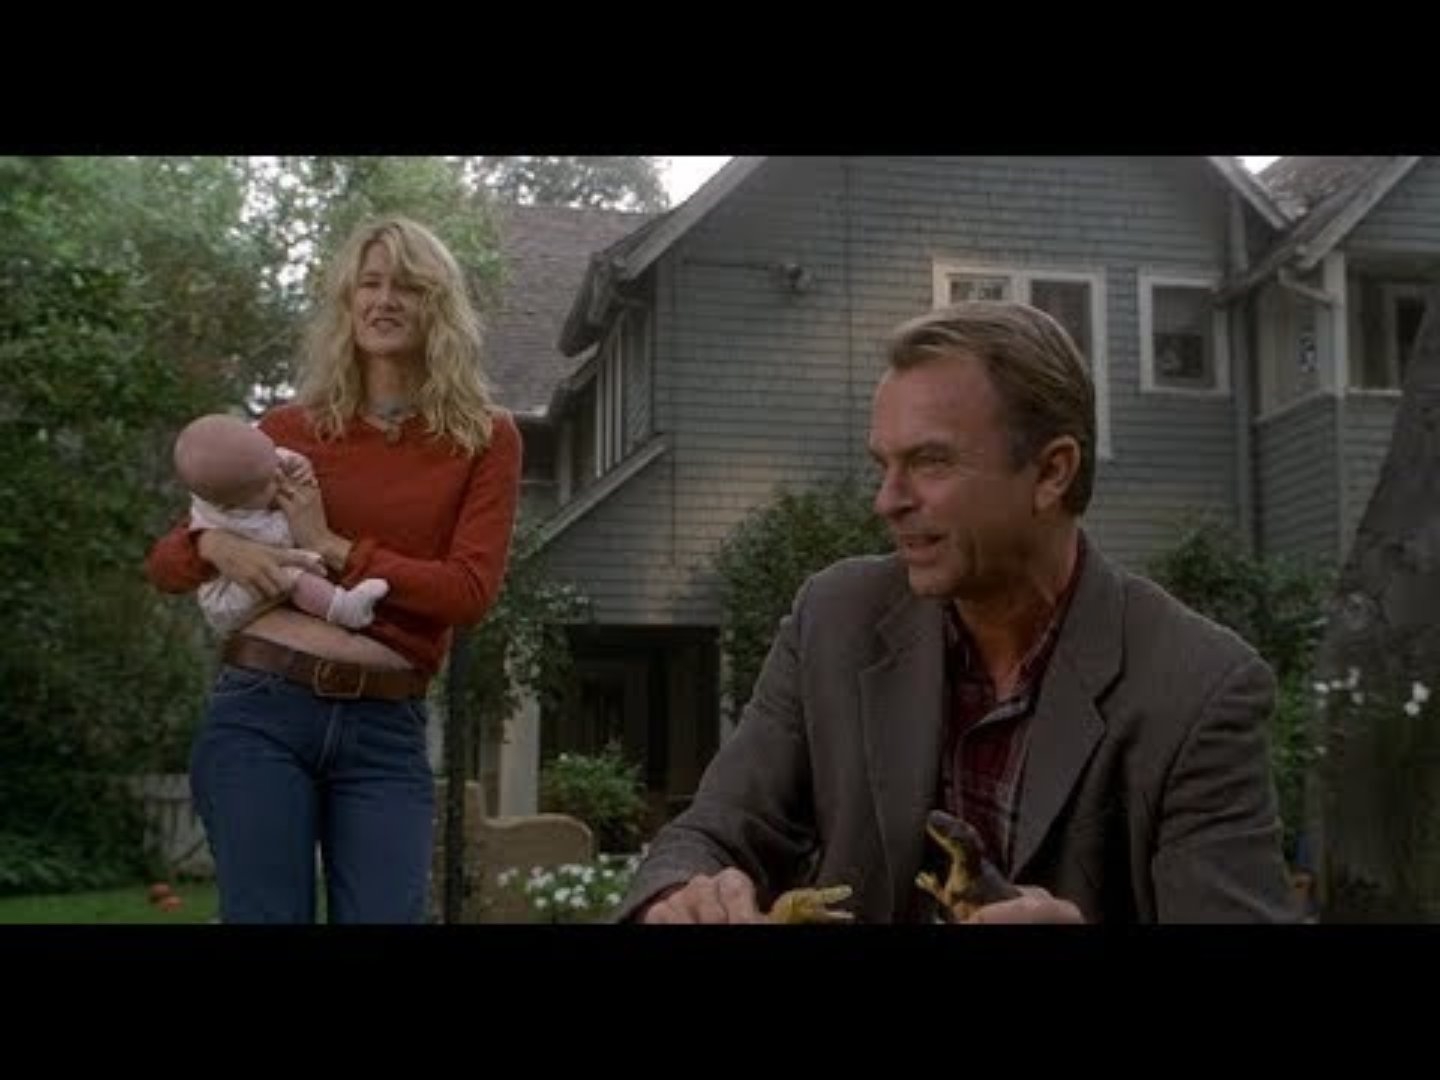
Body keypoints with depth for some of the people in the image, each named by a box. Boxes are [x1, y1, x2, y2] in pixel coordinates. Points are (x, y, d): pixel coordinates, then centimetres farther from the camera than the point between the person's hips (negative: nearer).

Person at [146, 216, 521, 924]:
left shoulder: (485, 438, 6)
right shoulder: (291, 428, 8)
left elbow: (471, 590, -6)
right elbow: (164, 561, 13)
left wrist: (332, 548, -9)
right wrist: (215, 543, -10)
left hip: (387, 730, 0)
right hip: (261, 710, 1)